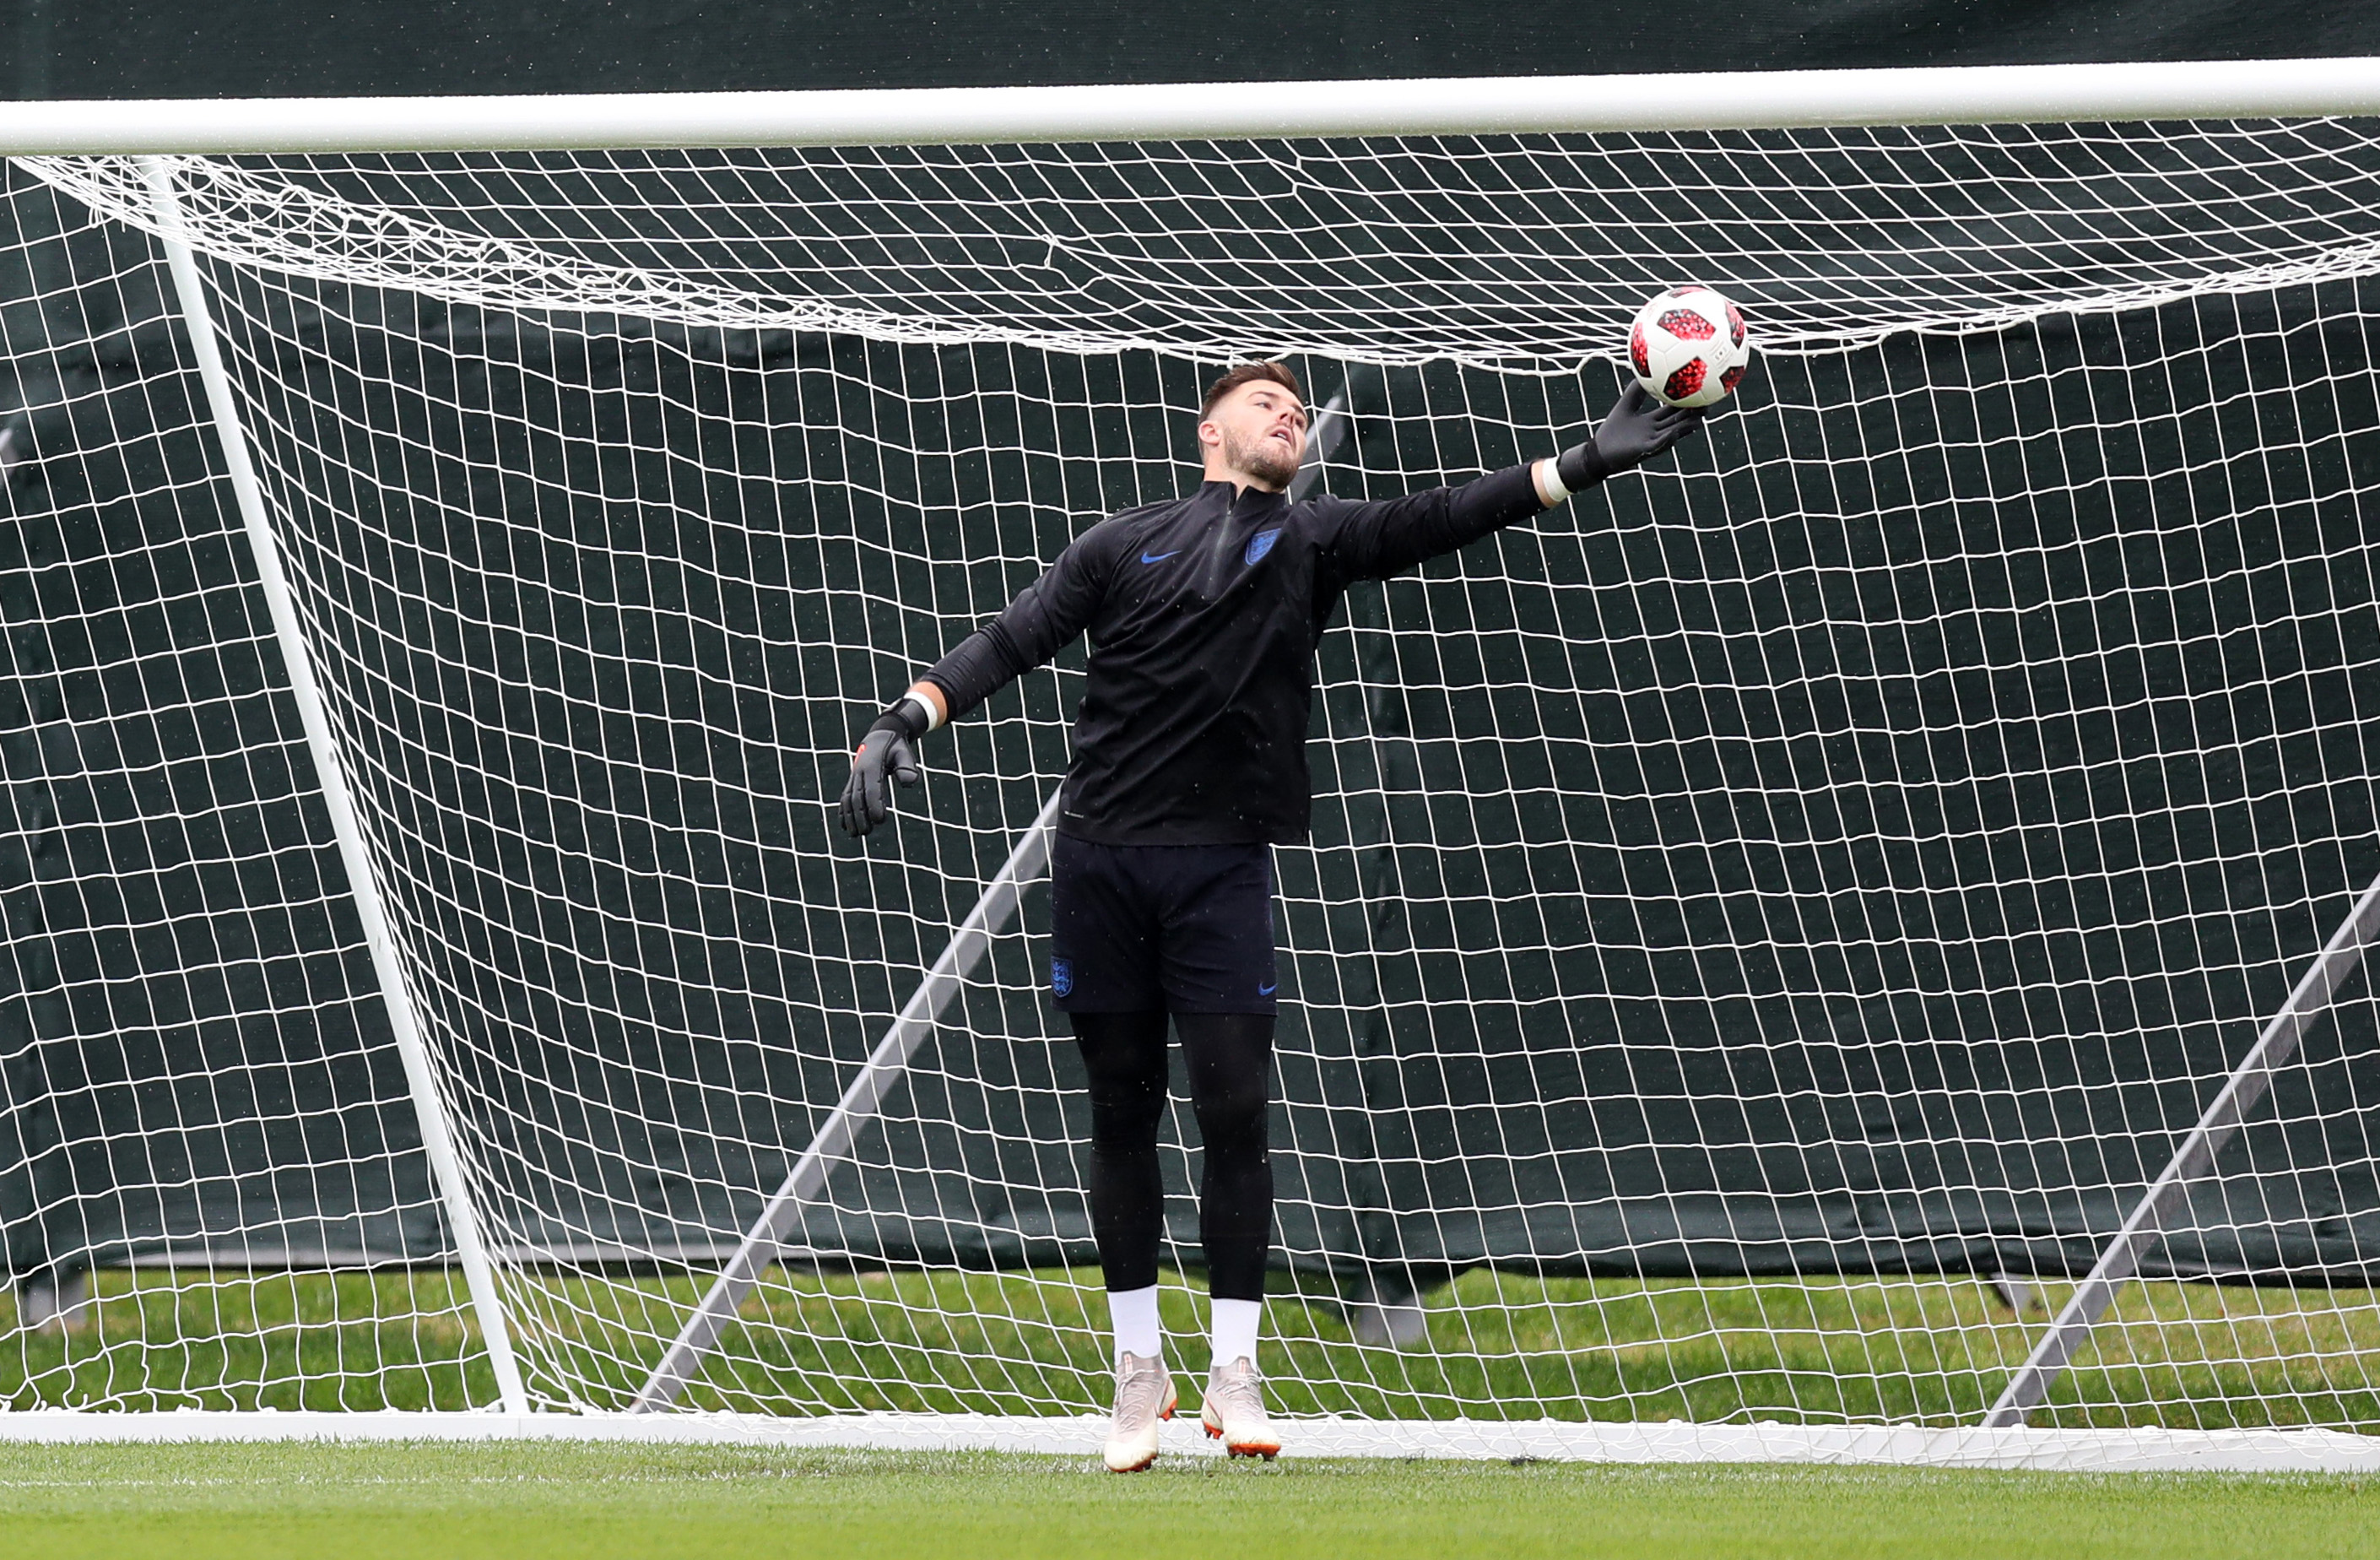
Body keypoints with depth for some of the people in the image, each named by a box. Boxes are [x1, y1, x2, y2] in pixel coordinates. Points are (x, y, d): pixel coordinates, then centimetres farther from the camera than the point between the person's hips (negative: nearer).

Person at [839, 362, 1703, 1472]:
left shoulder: (1313, 540, 10)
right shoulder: (1125, 544, 10)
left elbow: (1432, 523, -2)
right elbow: (1014, 640, 5)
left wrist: (1586, 466, -15)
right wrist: (904, 721, -10)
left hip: (1224, 867, 0)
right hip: (1101, 860, 0)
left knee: (1235, 1110, -5)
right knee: (1122, 1113, 5)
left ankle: (1233, 1370, 4)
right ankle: (1139, 1366, 14)